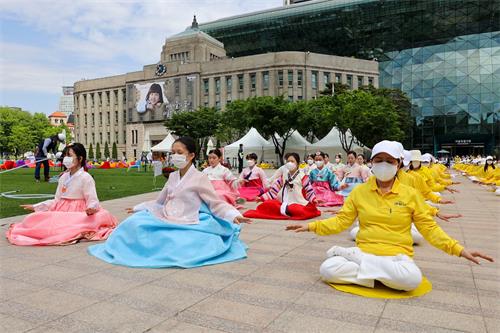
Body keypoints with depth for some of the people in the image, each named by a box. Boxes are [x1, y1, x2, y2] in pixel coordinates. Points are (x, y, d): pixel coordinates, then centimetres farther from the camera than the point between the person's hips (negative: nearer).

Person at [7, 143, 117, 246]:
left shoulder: (85, 177, -7)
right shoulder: (63, 177, 13)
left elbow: (92, 200, -12)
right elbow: (57, 200, 18)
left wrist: (91, 209, -36)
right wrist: (35, 207, 15)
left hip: (77, 213, -6)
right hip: (62, 212, 7)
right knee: (32, 219, -10)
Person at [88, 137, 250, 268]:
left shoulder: (200, 178, -7)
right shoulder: (173, 176, 13)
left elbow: (216, 204, -10)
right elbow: (159, 201, 25)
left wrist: (234, 216, -26)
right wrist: (138, 208, 30)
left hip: (185, 226, -6)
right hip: (166, 220, 6)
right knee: (135, 222, -11)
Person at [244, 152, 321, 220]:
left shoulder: (302, 176, -1)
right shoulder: (284, 176, 12)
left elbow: (309, 189, -3)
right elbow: (275, 188, 13)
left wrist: (314, 200, -22)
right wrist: (263, 197, 8)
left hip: (298, 204, -4)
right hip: (284, 203, 4)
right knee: (267, 204, -13)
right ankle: (284, 209, -25)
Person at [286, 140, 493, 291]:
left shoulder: (410, 194, 1)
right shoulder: (360, 191, 3)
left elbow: (429, 228, 6)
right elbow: (342, 221, 4)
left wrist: (460, 250, -4)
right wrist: (311, 226, -6)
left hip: (396, 255, 1)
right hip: (364, 251, 0)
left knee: (413, 279, -37)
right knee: (327, 269, -28)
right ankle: (382, 276, -13)